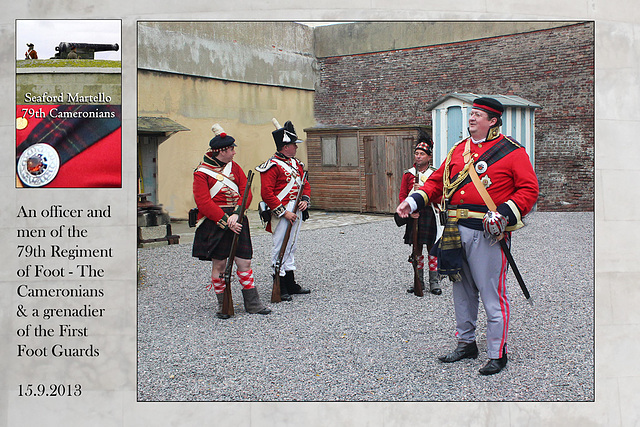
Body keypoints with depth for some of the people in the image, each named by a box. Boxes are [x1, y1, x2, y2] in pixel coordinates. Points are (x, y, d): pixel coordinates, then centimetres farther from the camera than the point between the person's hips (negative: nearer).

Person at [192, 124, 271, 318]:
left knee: (245, 262, 4)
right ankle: (222, 304, 17)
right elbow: (204, 203, -12)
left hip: (237, 220, 4)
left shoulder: (234, 167, 10)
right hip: (215, 223, -4)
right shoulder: (202, 173, -5)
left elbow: (246, 193, 5)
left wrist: (236, 215, -11)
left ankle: (252, 303, 13)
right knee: (219, 265, 3)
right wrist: (225, 220, -18)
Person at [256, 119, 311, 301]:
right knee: (280, 248, -4)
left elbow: (305, 184, 22)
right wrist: (284, 212, -19)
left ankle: (290, 284, 24)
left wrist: (305, 200, 2)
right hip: (282, 213, -9)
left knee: (291, 247, 15)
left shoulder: (296, 164, 15)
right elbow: (266, 193, -18)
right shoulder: (272, 165, -12)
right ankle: (280, 288, 2)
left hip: (296, 212, 9)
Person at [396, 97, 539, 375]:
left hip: (488, 232, -6)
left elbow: (529, 189, -6)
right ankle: (466, 344, 31)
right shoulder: (459, 150, 15)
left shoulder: (512, 152, -2)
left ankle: (497, 354, 11)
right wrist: (413, 202, 6)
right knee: (462, 290, 16)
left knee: (492, 295, -2)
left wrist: (505, 213, -20)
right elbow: (437, 181, 19)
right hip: (456, 231, 6)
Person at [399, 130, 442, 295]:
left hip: (430, 215, -2)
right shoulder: (408, 174, 7)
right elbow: (402, 195, 6)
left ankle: (434, 283, 9)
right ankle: (419, 282, 17)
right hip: (413, 215, 2)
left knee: (432, 250, 1)